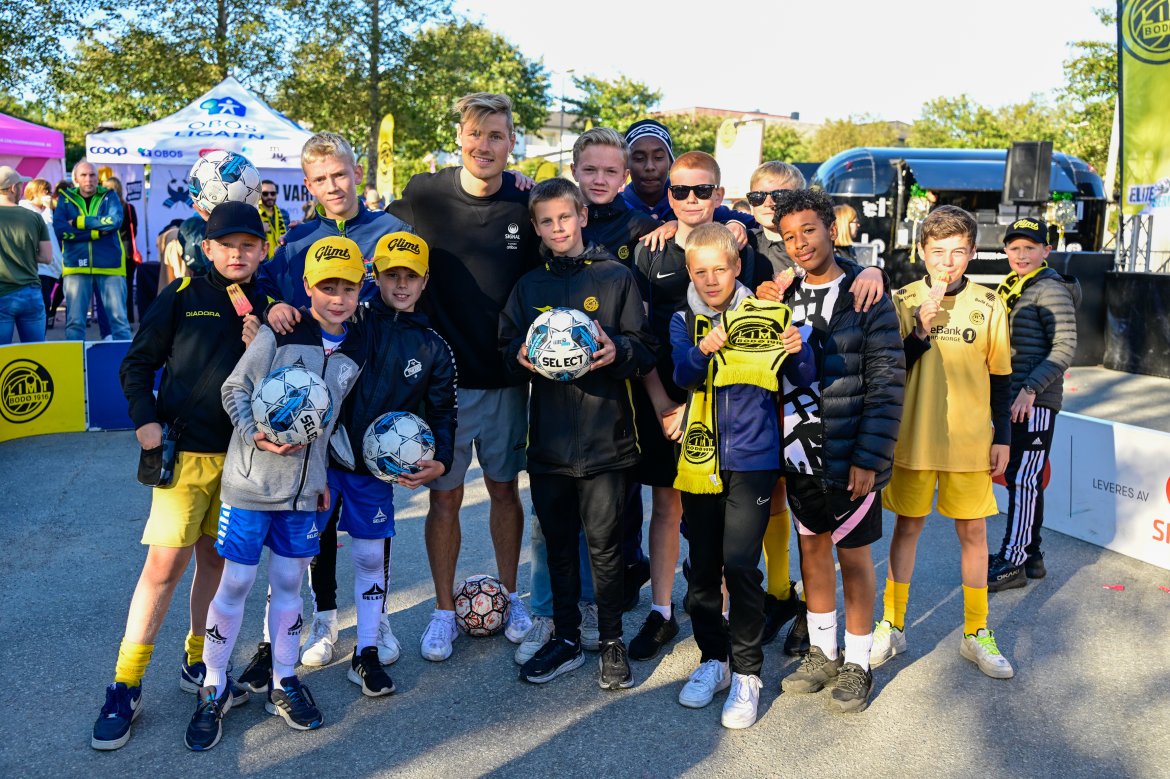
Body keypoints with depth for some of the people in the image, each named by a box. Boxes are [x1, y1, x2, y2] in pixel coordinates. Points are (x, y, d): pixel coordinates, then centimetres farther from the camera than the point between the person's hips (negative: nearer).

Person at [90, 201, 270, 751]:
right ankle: (126, 687, 7)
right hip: (185, 451, -3)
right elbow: (137, 363, 2)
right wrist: (144, 420, -10)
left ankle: (198, 664, 29)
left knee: (216, 558, 12)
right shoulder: (181, 297, -2)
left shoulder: (266, 306, 7)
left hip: (242, 453, 3)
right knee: (166, 563, -5)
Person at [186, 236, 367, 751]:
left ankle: (283, 683, 28)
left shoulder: (356, 350, 4)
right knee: (235, 583, 3)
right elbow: (234, 390, -6)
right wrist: (257, 436, -21)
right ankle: (214, 689, 20)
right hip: (252, 481, -4)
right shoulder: (277, 334, -11)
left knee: (288, 581, 13)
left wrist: (323, 476, 13)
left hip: (305, 489, 4)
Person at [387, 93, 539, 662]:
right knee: (444, 495, 6)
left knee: (505, 487, 13)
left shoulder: (527, 204, -2)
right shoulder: (423, 195, -5)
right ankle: (444, 611, 23)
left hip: (507, 375, 1)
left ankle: (508, 595, 32)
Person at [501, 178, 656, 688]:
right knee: (558, 543, 12)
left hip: (605, 435, -3)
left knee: (604, 543, 2)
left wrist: (617, 351, -19)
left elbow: (645, 350, 1)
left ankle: (612, 641, 20)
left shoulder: (616, 277, 3)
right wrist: (520, 355, -7)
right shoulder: (528, 285, 13)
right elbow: (506, 345, 15)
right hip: (548, 436, 3)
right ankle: (566, 639, 27)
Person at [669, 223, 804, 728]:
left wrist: (797, 352, -19)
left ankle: (747, 672, 7)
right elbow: (678, 375, -10)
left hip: (753, 458, -3)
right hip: (700, 460, 3)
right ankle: (713, 658, 28)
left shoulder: (768, 315, 0)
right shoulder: (683, 320, 6)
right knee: (703, 566, 10)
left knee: (740, 563, -9)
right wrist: (702, 351, -30)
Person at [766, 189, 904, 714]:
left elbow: (887, 383, -12)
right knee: (812, 546, 16)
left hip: (850, 455, -5)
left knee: (853, 554, 8)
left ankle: (857, 664, 24)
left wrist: (869, 457, -17)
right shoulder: (783, 298, 7)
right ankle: (822, 652, 32)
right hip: (798, 451, 5)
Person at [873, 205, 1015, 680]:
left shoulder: (987, 305, 0)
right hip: (913, 436, 0)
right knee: (907, 526, 9)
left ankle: (976, 634, 22)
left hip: (971, 440, 1)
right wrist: (922, 329, -18)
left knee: (973, 531, 7)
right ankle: (892, 627, 21)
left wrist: (1003, 438, 4)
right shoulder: (904, 301, -2)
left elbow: (1000, 378, 6)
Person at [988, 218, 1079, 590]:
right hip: (1010, 398, 9)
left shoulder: (1050, 289, -10)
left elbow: (1065, 347, -17)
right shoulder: (1010, 287, 15)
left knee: (1023, 480, -6)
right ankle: (1031, 556, 23)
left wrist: (1030, 388, -22)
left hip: (1035, 402, -9)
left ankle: (1012, 562, 0)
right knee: (1020, 478, 13)